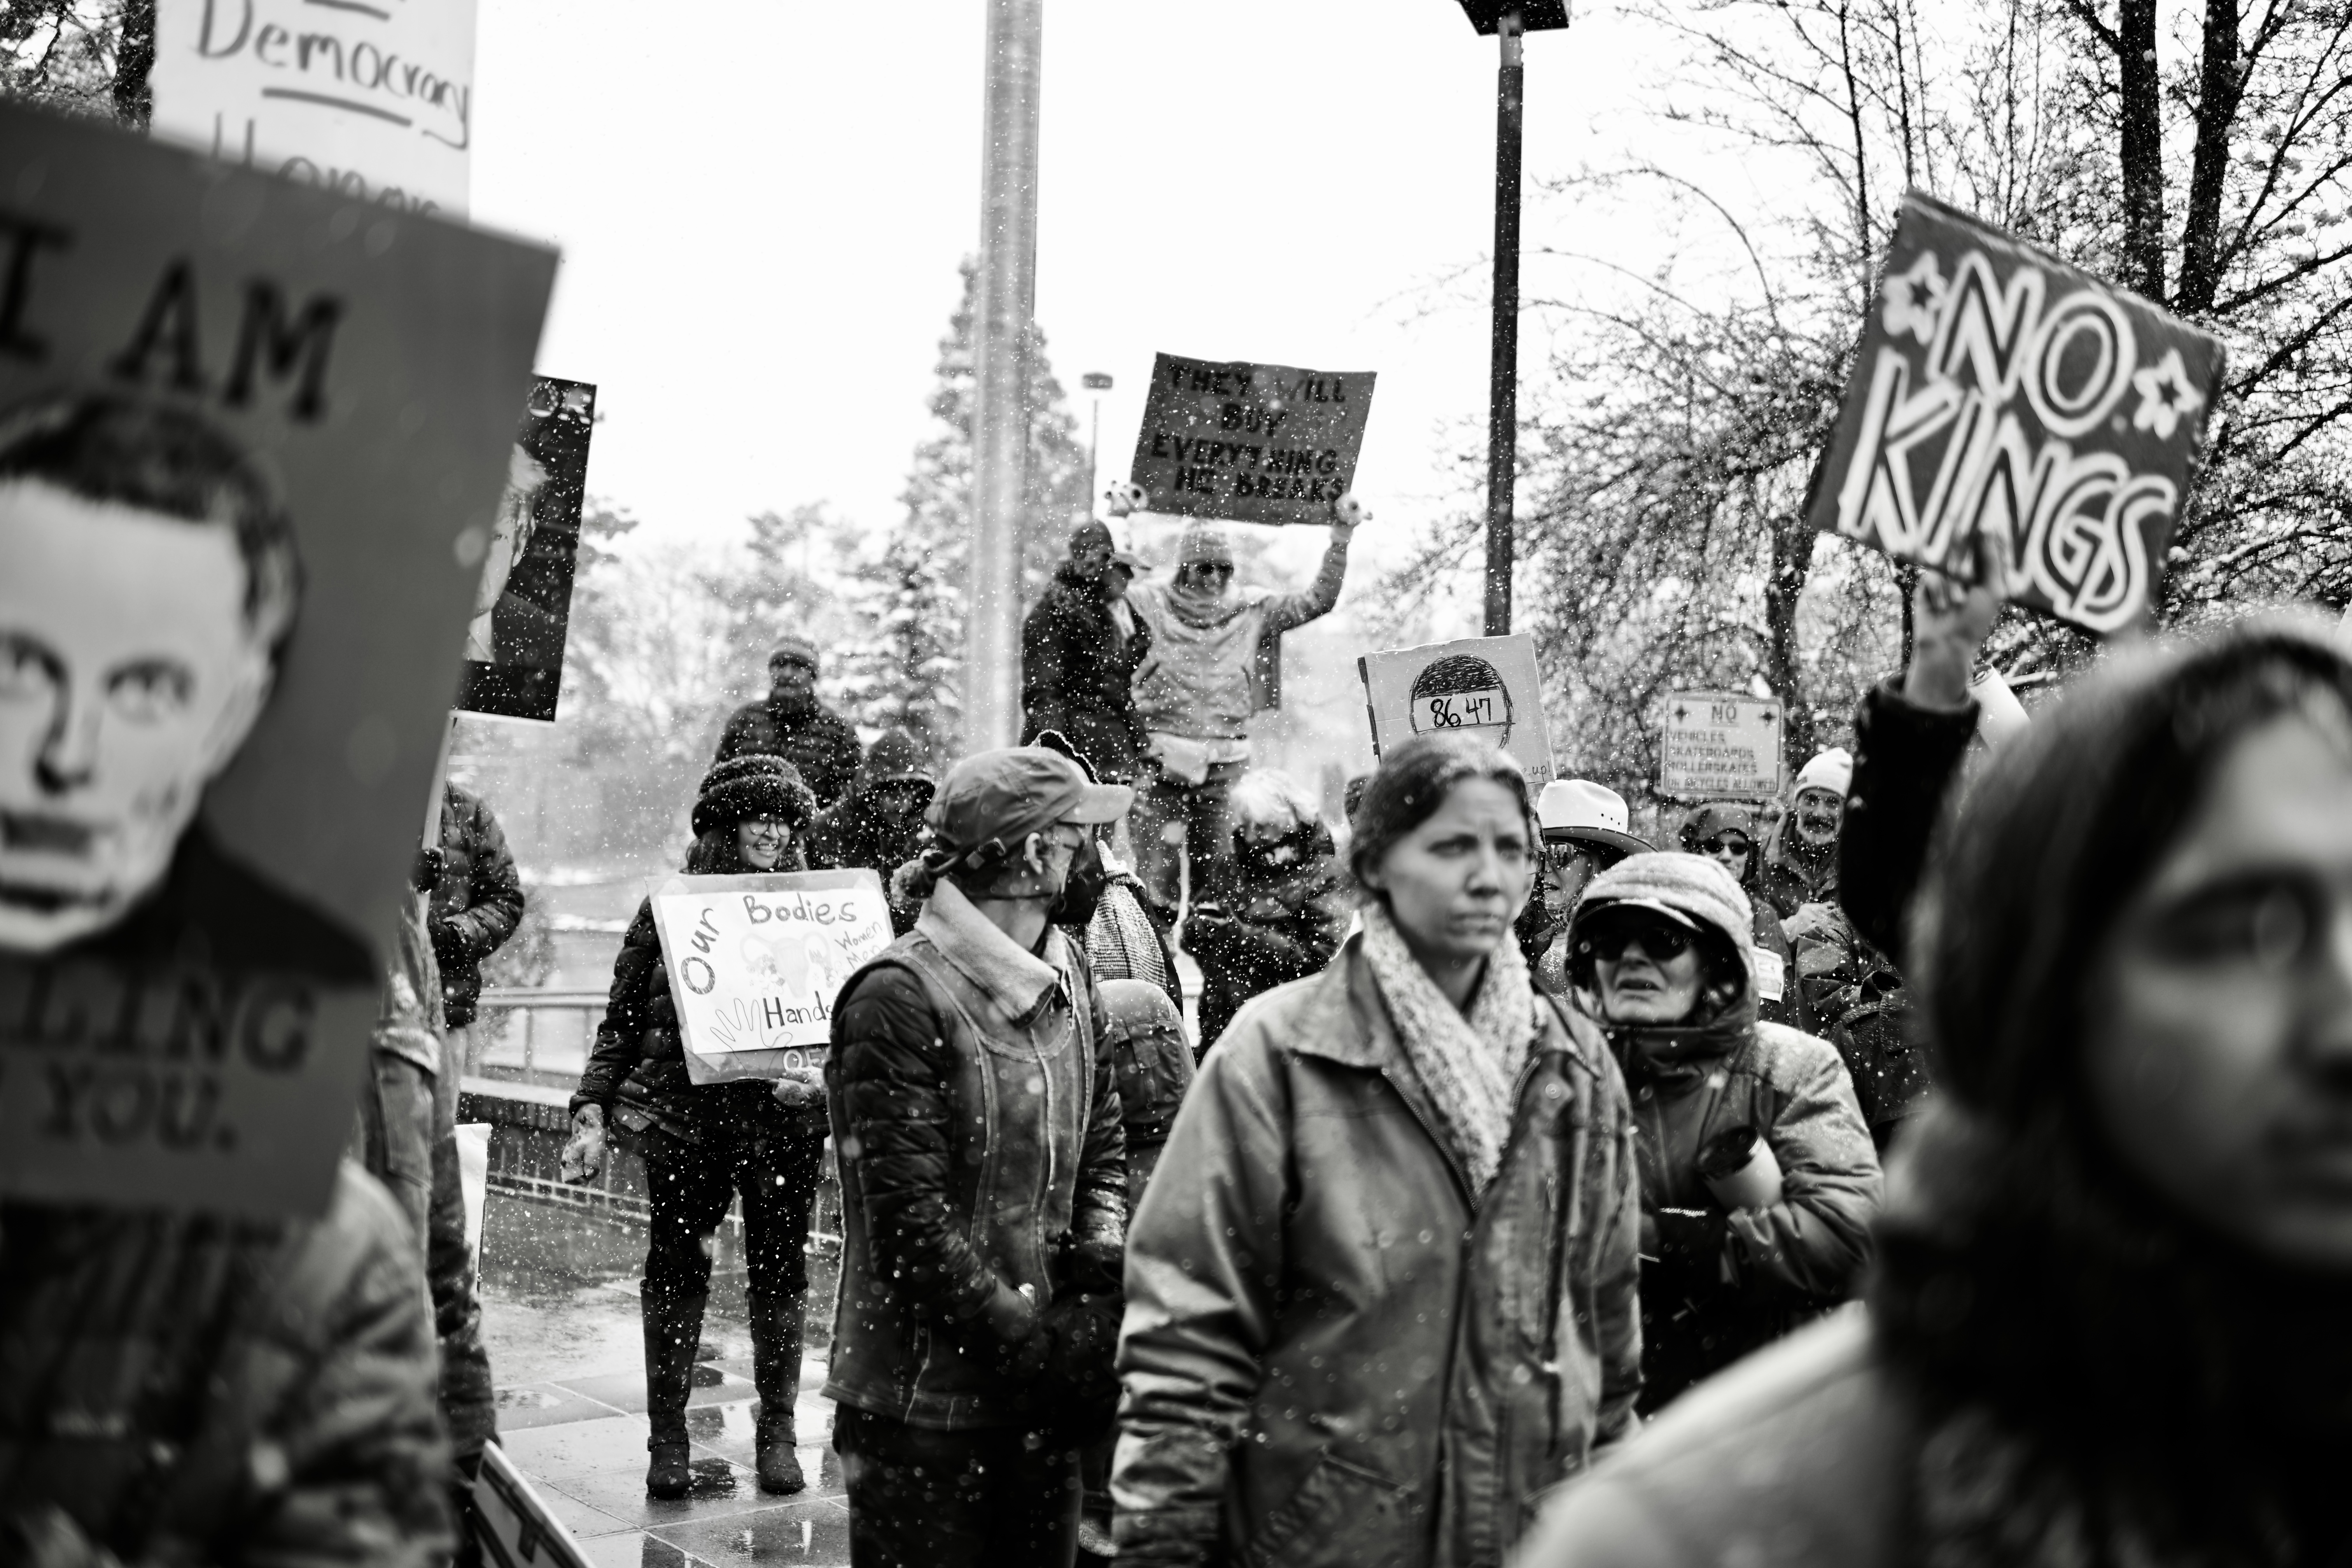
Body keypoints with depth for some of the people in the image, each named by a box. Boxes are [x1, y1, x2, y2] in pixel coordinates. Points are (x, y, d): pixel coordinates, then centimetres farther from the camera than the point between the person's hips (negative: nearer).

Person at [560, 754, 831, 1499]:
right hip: (684, 1114, -1)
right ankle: (667, 1438, 11)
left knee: (780, 1271, 6)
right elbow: (621, 1020, 7)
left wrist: (825, 1076, -13)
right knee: (675, 1269, 1)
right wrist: (592, 1112, 0)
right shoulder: (670, 908, 5)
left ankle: (778, 1435, 16)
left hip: (784, 1116, 1)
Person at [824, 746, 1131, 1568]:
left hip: (1042, 1398, 7)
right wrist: (1029, 1343, -17)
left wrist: (1101, 1262, -5)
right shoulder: (899, 998, -16)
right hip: (922, 1400, -7)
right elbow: (910, 1222, -18)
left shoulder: (1069, 983, 9)